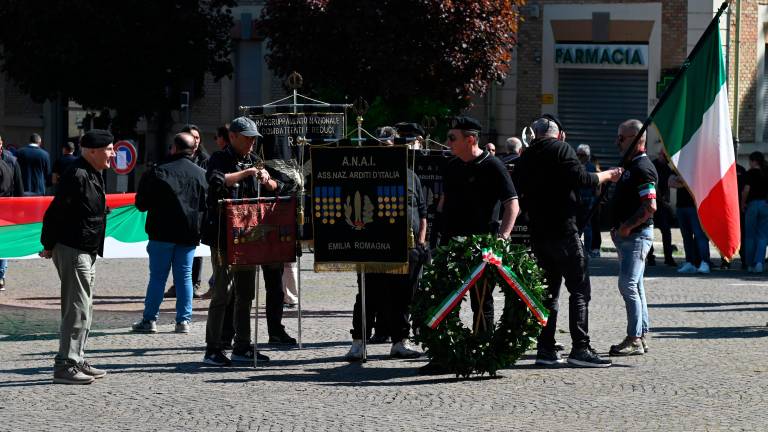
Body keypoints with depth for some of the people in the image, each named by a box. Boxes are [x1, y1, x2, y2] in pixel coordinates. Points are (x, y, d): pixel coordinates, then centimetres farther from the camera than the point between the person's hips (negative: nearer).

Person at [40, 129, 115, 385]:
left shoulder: (93, 174, 14)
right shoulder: (77, 176, -19)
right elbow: (56, 211, -19)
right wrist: (49, 246, -13)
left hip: (87, 252, 11)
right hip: (72, 250, -11)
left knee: (84, 310, 15)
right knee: (77, 309, -10)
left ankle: (77, 361, 23)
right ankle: (65, 366, -8)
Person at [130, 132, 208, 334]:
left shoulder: (159, 172, -8)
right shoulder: (201, 174, 3)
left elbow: (142, 203, -4)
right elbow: (207, 205, 8)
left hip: (163, 233, -3)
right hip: (189, 234, 3)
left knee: (157, 276, 3)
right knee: (184, 277, 8)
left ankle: (150, 319, 2)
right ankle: (183, 320, 5)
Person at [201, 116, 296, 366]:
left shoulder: (254, 161, 15)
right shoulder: (220, 159, -4)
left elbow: (281, 188, 15)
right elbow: (216, 181, -25)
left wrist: (268, 182, -6)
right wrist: (246, 173, -23)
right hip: (223, 237, -7)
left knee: (245, 294, 11)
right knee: (222, 292, -9)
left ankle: (242, 347, 18)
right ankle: (213, 350, -8)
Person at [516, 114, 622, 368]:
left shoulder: (525, 157, 14)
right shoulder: (560, 149, -6)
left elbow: (521, 195, 18)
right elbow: (581, 179, -16)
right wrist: (607, 175, -2)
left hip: (537, 232, 7)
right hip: (563, 230, -7)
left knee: (548, 290, 12)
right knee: (580, 289, -5)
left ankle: (545, 349, 6)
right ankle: (580, 348, -12)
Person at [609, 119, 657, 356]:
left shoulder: (643, 168, -15)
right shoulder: (630, 166, 17)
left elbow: (650, 206, -24)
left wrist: (627, 227, -18)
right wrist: (618, 228, 16)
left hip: (637, 235, -11)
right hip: (627, 235, 11)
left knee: (628, 285, -13)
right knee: (634, 286, 12)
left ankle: (634, 339, -13)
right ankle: (641, 337, 17)